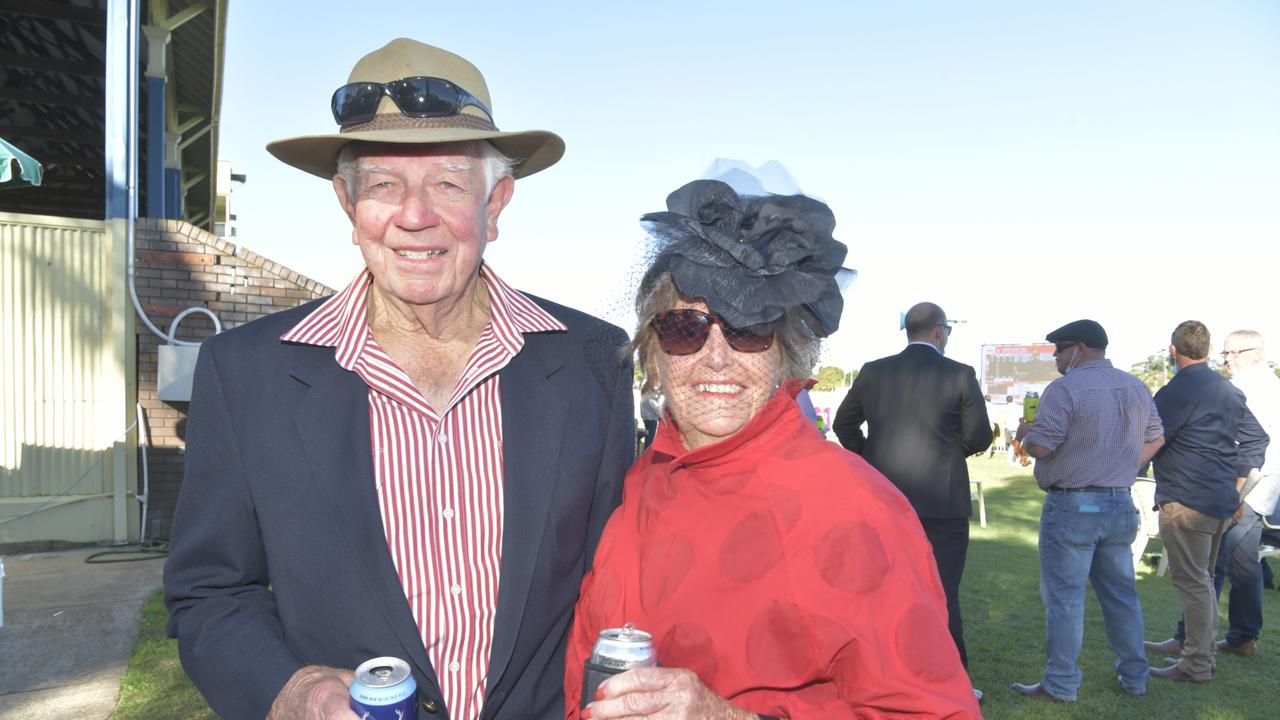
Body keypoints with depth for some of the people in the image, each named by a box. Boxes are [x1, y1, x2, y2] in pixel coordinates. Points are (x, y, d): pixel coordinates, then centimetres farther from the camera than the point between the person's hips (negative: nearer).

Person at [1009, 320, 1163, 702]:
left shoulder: (1064, 389, -15)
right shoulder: (1136, 387, 8)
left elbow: (1040, 446, -19)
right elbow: (1155, 439, 17)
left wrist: (1024, 434, 2)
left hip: (1072, 507, -7)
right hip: (1120, 504, 7)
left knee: (1064, 598, 0)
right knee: (1121, 594, 17)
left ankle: (1061, 684, 6)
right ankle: (1134, 677, 26)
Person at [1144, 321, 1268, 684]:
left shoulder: (1177, 391, -17)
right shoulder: (1230, 391, 9)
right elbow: (1256, 439, 15)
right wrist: (1237, 483, 17)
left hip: (1186, 500, -9)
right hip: (1222, 499, 9)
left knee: (1193, 581, -2)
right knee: (1201, 577, 19)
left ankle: (1198, 665, 4)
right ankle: (1186, 640, 33)